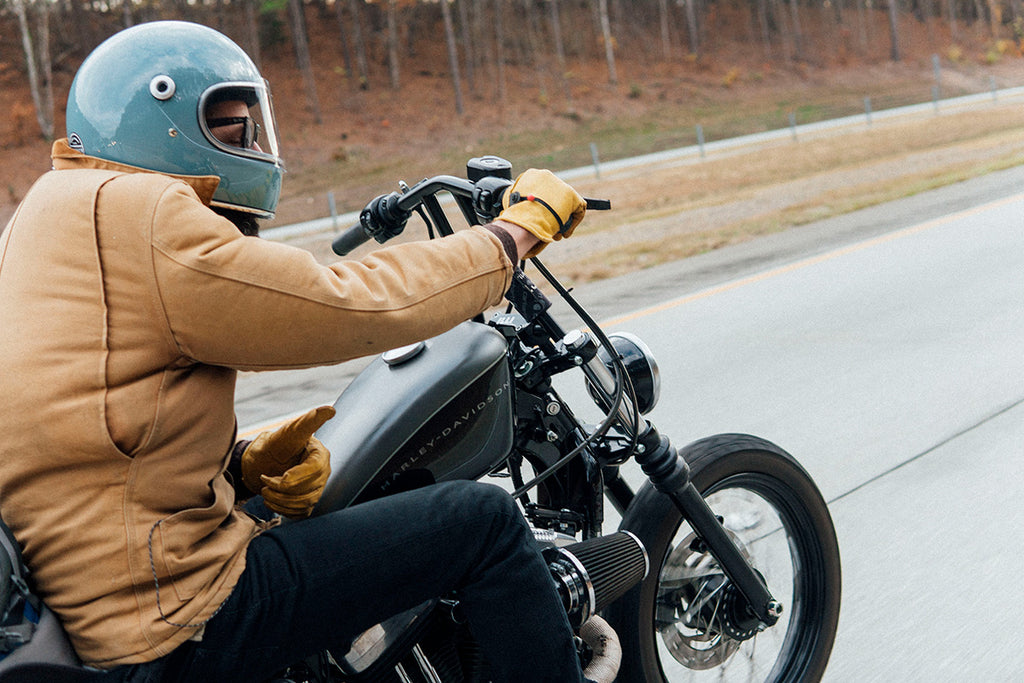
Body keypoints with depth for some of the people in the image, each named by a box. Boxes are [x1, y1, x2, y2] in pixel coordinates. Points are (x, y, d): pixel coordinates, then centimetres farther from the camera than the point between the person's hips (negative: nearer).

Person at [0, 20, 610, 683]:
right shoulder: (133, 214, -15)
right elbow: (350, 305, -17)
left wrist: (246, 462, 1)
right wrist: (519, 231, -6)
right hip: (178, 623, -11)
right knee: (484, 520, -8)